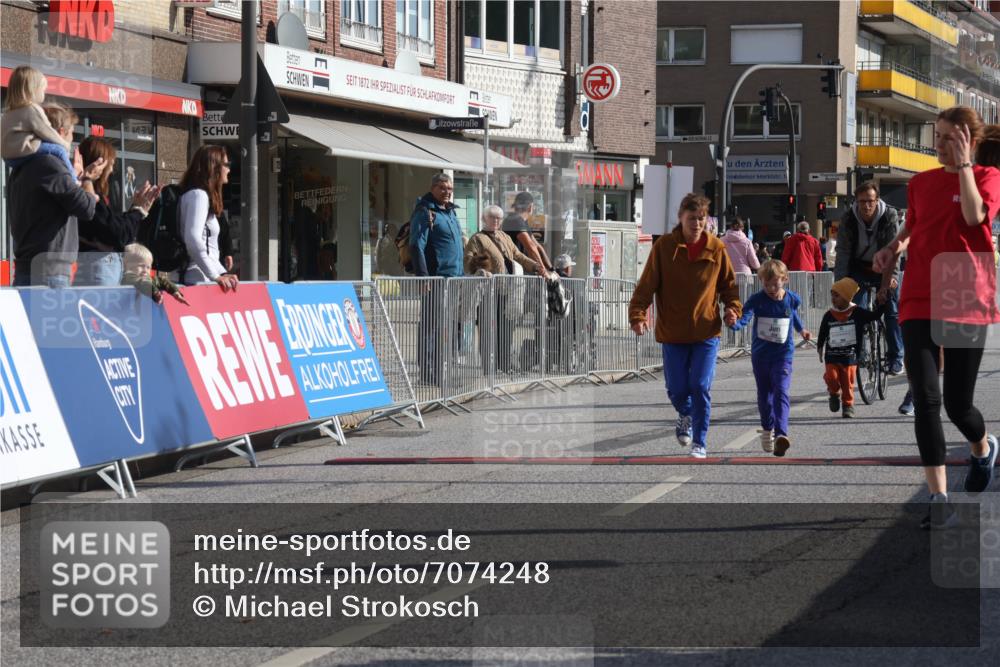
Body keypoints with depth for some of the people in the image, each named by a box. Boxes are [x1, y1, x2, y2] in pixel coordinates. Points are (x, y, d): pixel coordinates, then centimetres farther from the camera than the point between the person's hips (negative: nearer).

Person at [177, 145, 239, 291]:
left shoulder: (202, 195, 21)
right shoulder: (198, 195, -9)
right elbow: (193, 240, -21)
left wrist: (223, 273, 14)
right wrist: (216, 276, -21)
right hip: (198, 280, -10)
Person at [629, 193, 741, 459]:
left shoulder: (716, 248, -1)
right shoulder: (664, 246, -5)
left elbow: (728, 284, 9)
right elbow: (647, 284, -6)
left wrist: (733, 308, -8)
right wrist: (637, 314, -18)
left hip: (707, 332, 0)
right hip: (673, 332, 0)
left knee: (701, 387, -7)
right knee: (676, 389, 7)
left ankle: (699, 443, 5)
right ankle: (686, 416, 42)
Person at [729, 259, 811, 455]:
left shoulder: (792, 299, -3)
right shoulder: (756, 300, -11)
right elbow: (745, 317, -26)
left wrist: (801, 329, 31)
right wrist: (734, 323, -46)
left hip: (783, 353, -1)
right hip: (760, 353, 1)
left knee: (781, 392, -17)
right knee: (764, 395, 15)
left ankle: (781, 434, -30)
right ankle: (767, 430, 37)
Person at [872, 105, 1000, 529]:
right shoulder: (921, 183, 11)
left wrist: (963, 165, -16)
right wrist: (894, 247, 6)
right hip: (919, 300, 3)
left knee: (957, 402, 4)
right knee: (925, 398, -11)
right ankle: (939, 498, -8)